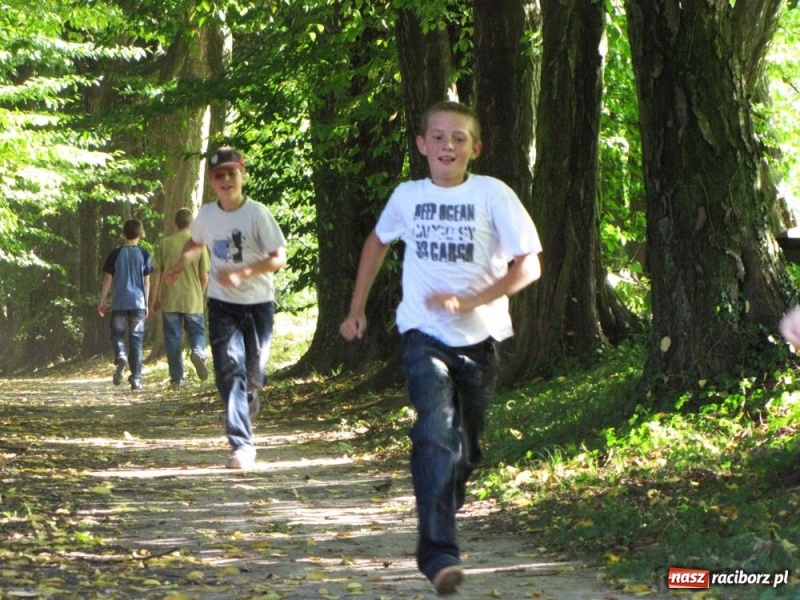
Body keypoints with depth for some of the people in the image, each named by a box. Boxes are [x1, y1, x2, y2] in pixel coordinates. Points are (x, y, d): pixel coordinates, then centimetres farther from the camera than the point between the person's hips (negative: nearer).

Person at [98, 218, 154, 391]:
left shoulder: (115, 254, 0)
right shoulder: (144, 255, 1)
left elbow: (108, 279, 1)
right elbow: (146, 282, 4)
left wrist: (102, 301, 10)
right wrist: (146, 304, 13)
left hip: (119, 303, 0)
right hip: (138, 303, 0)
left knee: (117, 334, 13)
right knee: (136, 340, 4)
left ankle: (120, 356, -19)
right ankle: (136, 378, 1)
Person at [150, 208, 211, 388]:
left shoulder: (165, 244, -1)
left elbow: (157, 273, 0)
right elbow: (204, 277, 0)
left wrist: (154, 299, 8)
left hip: (169, 299, 0)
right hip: (193, 299, 0)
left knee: (172, 338, 6)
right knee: (197, 331, 12)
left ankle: (177, 378, 5)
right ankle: (198, 351, -21)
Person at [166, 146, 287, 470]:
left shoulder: (257, 213, -12)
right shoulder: (206, 215, 0)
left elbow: (279, 258, -15)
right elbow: (195, 243, 23)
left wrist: (241, 273, -26)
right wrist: (181, 263, 5)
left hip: (258, 304, -2)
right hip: (222, 305, 2)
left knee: (253, 374, 5)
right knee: (230, 369, -15)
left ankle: (247, 405, 41)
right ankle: (241, 445, -17)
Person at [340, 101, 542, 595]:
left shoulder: (493, 194, -6)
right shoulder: (408, 195, 3)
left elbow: (529, 265, -9)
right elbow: (377, 243, 23)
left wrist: (470, 301, -19)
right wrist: (357, 309, 21)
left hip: (478, 337, 0)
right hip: (424, 334, 0)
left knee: (466, 446, 11)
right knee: (437, 433, -22)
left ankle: (444, 515, 40)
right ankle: (439, 552, -26)